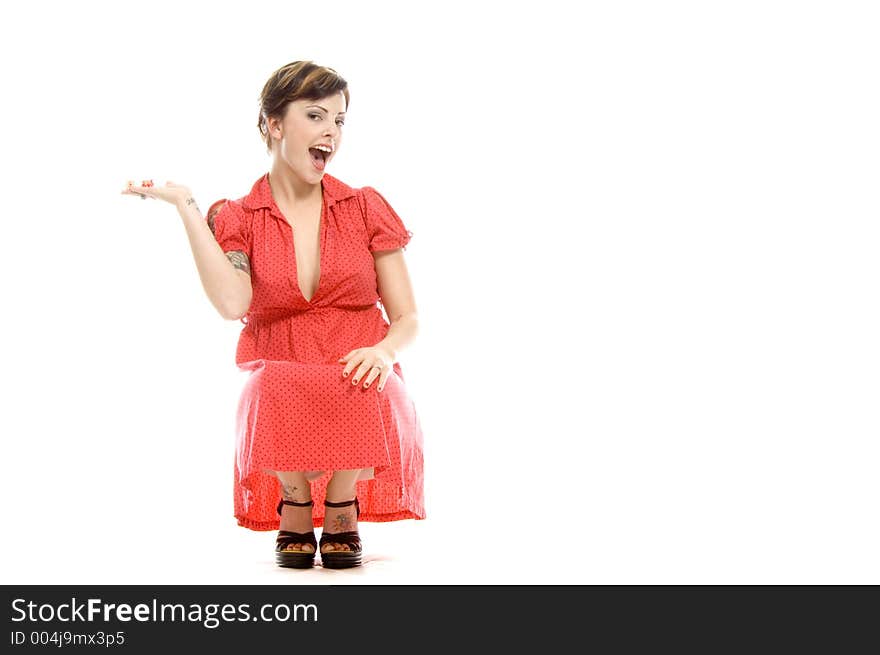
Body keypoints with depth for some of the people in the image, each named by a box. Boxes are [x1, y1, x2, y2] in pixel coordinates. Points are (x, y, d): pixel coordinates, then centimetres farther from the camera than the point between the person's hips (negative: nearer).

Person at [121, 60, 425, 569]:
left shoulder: (365, 208, 9)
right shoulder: (238, 218, 7)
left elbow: (408, 318, 8)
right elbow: (233, 303, -15)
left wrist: (384, 350, -16)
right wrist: (185, 205, -10)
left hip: (362, 386, 1)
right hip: (281, 385, 0)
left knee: (360, 392, -35)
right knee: (279, 390, -36)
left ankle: (342, 516, -5)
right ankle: (295, 510, -4)